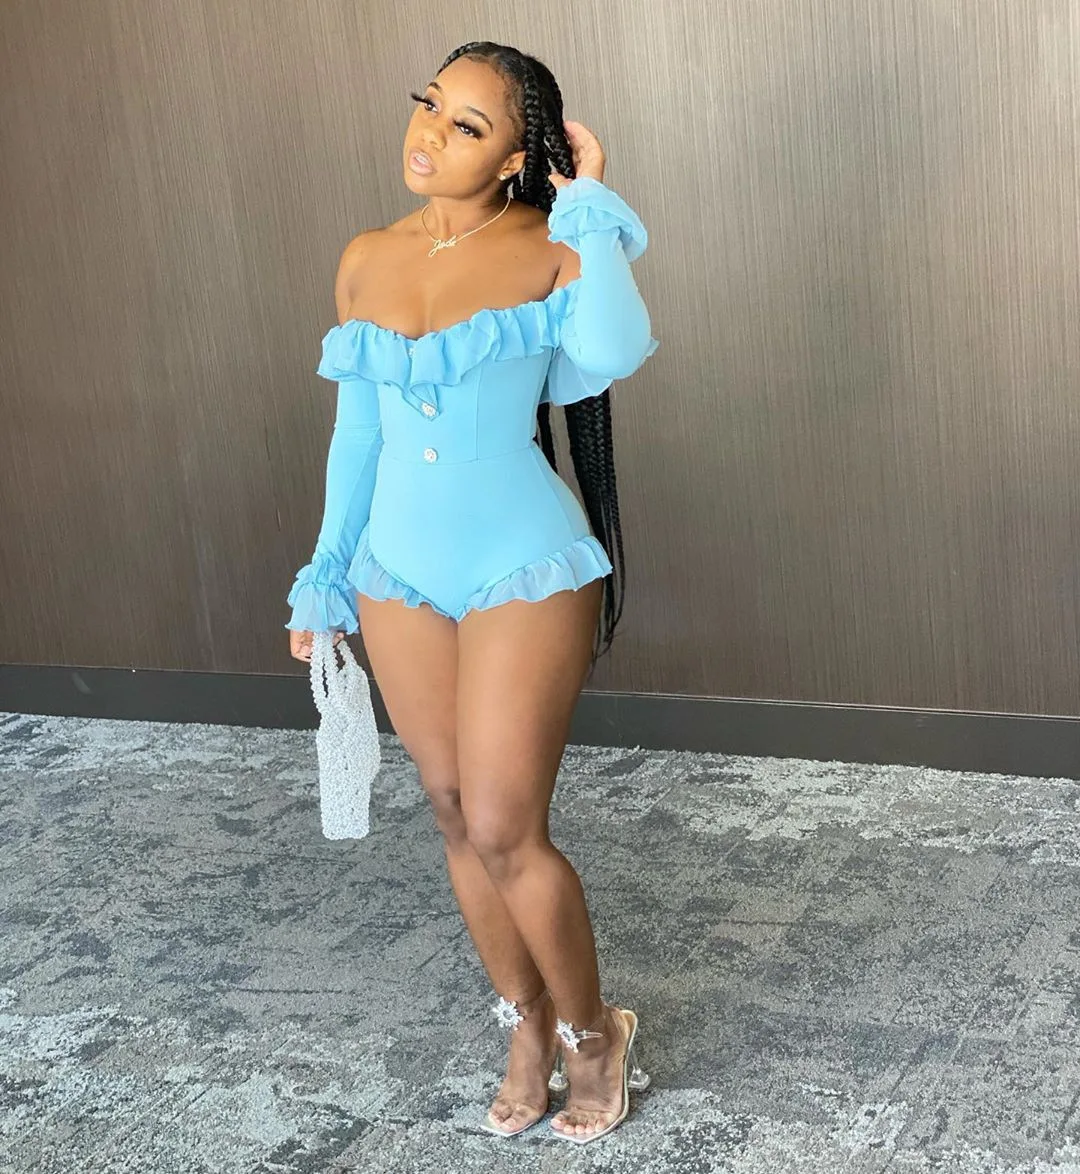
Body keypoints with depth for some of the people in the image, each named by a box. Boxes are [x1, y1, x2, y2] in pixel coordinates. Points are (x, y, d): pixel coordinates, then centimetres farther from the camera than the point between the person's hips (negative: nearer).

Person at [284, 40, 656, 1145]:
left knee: (504, 833, -5)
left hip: (523, 572, -5)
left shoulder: (551, 247, -10)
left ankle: (591, 1031, 21)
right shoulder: (366, 261, 4)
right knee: (455, 818, 13)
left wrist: (590, 204, -22)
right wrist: (326, 576, 13)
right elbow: (355, 430, 11)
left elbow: (613, 352, -33)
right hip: (399, 573, 5)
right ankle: (529, 1030, 33)